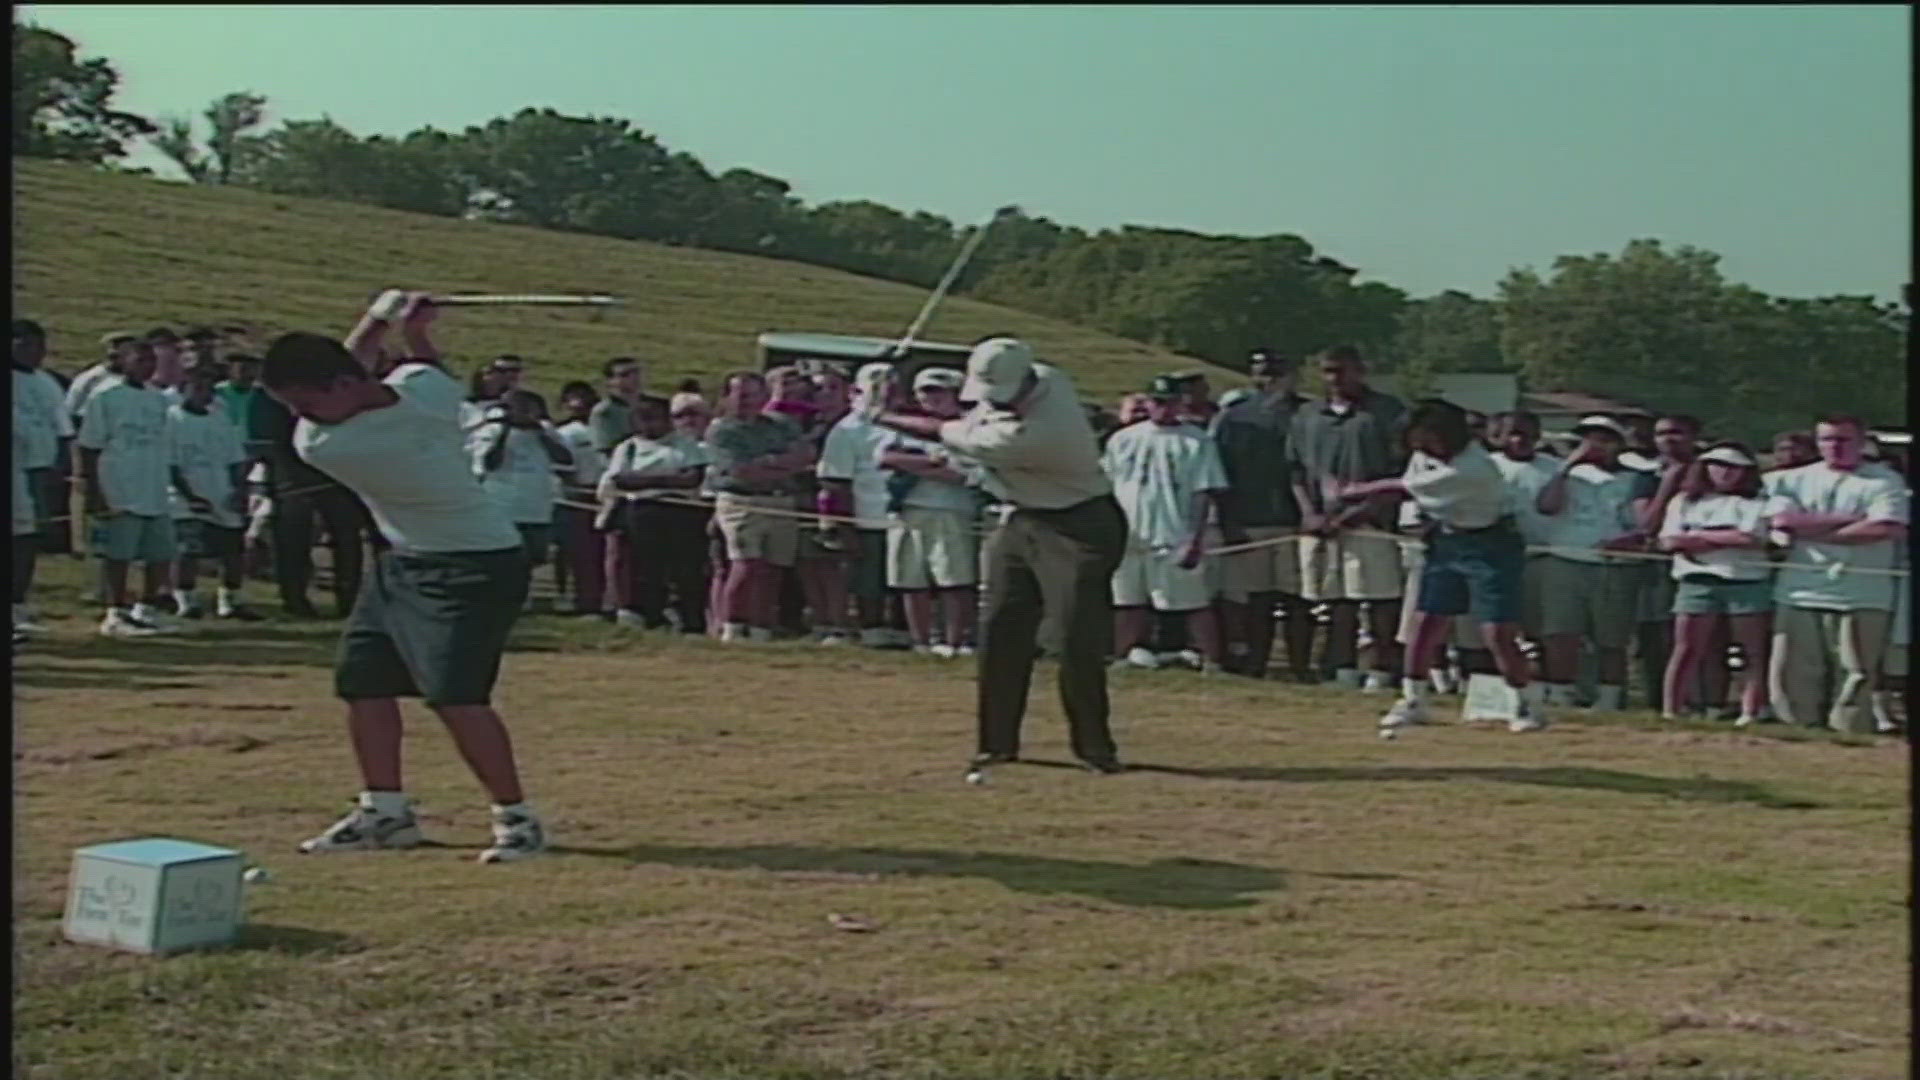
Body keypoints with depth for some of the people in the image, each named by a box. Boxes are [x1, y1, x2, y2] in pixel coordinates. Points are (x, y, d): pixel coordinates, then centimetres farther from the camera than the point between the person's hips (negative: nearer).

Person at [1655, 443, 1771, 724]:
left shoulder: (1756, 502, 6)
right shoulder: (1684, 501, 14)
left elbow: (1751, 538, -9)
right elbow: (1670, 541, 2)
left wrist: (1698, 537, -1)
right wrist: (1729, 539, -4)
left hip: (1747, 583, -1)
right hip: (1697, 582, 1)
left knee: (1755, 652, -3)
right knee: (1687, 650, -3)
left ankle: (1750, 714, -2)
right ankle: (1670, 712, -3)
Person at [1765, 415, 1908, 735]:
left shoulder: (1886, 482, 4)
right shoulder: (1794, 479, 13)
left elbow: (1885, 529, -12)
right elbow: (1781, 521, -4)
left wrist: (1812, 530, -6)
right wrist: (1847, 518, -7)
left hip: (1862, 598, -3)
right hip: (1799, 593, 3)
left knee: (1856, 677, -4)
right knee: (1791, 674, 1)